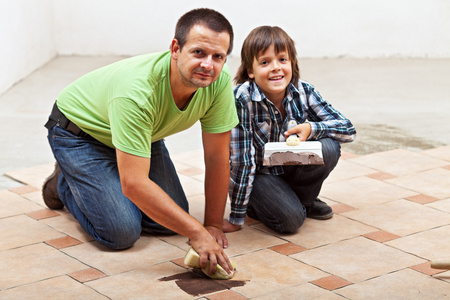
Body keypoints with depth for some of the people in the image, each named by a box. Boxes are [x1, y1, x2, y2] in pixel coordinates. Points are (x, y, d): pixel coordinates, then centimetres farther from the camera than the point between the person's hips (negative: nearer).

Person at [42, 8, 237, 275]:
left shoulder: (219, 82, -26)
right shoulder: (136, 91, -42)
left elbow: (217, 156, -14)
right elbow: (134, 184, -43)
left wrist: (213, 225, -15)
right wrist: (197, 233, -43)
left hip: (143, 133, 6)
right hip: (80, 132, -6)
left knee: (169, 221, -3)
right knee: (122, 232, -16)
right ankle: (65, 183, 13)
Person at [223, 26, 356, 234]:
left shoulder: (302, 91, -15)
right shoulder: (242, 98, -27)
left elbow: (348, 130, -10)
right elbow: (242, 160, -24)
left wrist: (312, 128, -30)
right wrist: (236, 218, -21)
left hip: (291, 167, 4)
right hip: (258, 173, -4)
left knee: (328, 148, -22)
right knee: (290, 219, -27)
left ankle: (304, 200, 5)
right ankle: (256, 205, 7)